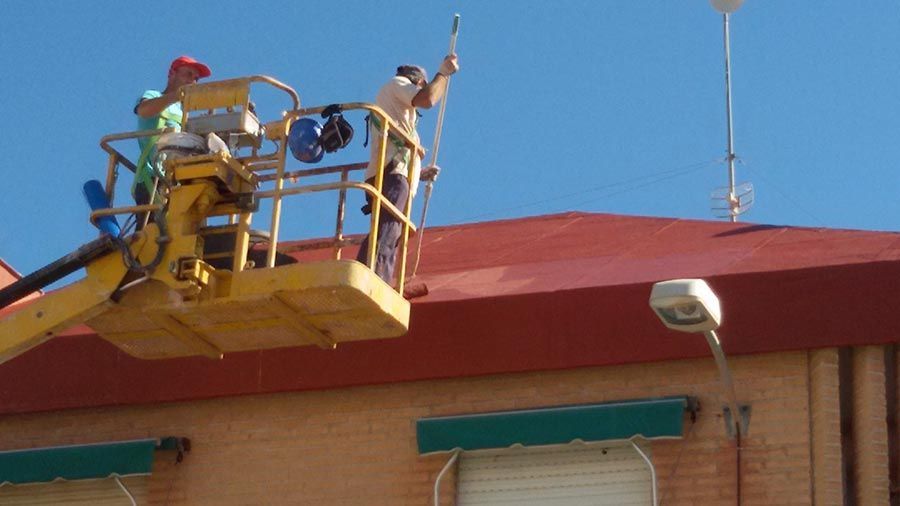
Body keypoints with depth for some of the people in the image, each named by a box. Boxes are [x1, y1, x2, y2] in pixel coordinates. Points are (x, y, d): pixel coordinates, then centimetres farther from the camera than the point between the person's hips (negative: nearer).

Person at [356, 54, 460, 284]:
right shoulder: (398, 83, 14)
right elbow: (427, 99, -6)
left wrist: (419, 173, 28)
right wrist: (444, 73, 9)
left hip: (394, 174, 10)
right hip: (392, 173, -10)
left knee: (389, 241, -3)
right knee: (385, 237, -27)